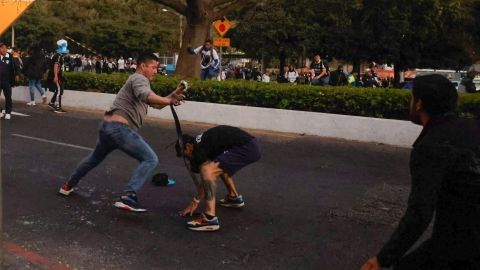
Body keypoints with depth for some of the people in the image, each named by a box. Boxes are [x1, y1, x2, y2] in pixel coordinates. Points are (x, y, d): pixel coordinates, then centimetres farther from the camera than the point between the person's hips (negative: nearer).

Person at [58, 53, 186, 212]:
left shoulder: (138, 81, 26)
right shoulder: (139, 78, -5)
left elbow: (156, 104, 22)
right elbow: (145, 95, -29)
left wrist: (173, 95, 8)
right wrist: (168, 101, -31)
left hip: (108, 126, 10)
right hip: (119, 128, -10)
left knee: (95, 158, 32)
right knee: (150, 159, -13)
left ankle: (68, 186, 48)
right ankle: (128, 197, -23)